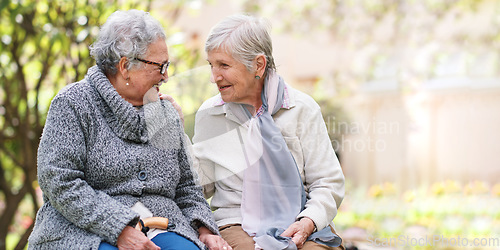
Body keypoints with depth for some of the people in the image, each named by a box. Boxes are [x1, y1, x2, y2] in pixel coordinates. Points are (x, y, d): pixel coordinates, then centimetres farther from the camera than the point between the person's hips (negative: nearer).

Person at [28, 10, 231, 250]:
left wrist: (204, 230, 4)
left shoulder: (167, 115, 19)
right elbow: (59, 182, -10)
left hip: (160, 229, 5)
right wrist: (120, 230, -19)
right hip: (85, 230, -5)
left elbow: (185, 187, 25)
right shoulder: (72, 104, 0)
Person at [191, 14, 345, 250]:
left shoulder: (303, 109, 4)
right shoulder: (208, 114, 10)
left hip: (300, 223, 0)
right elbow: (201, 186, 13)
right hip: (237, 224, 0)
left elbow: (328, 183, 5)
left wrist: (308, 222, -14)